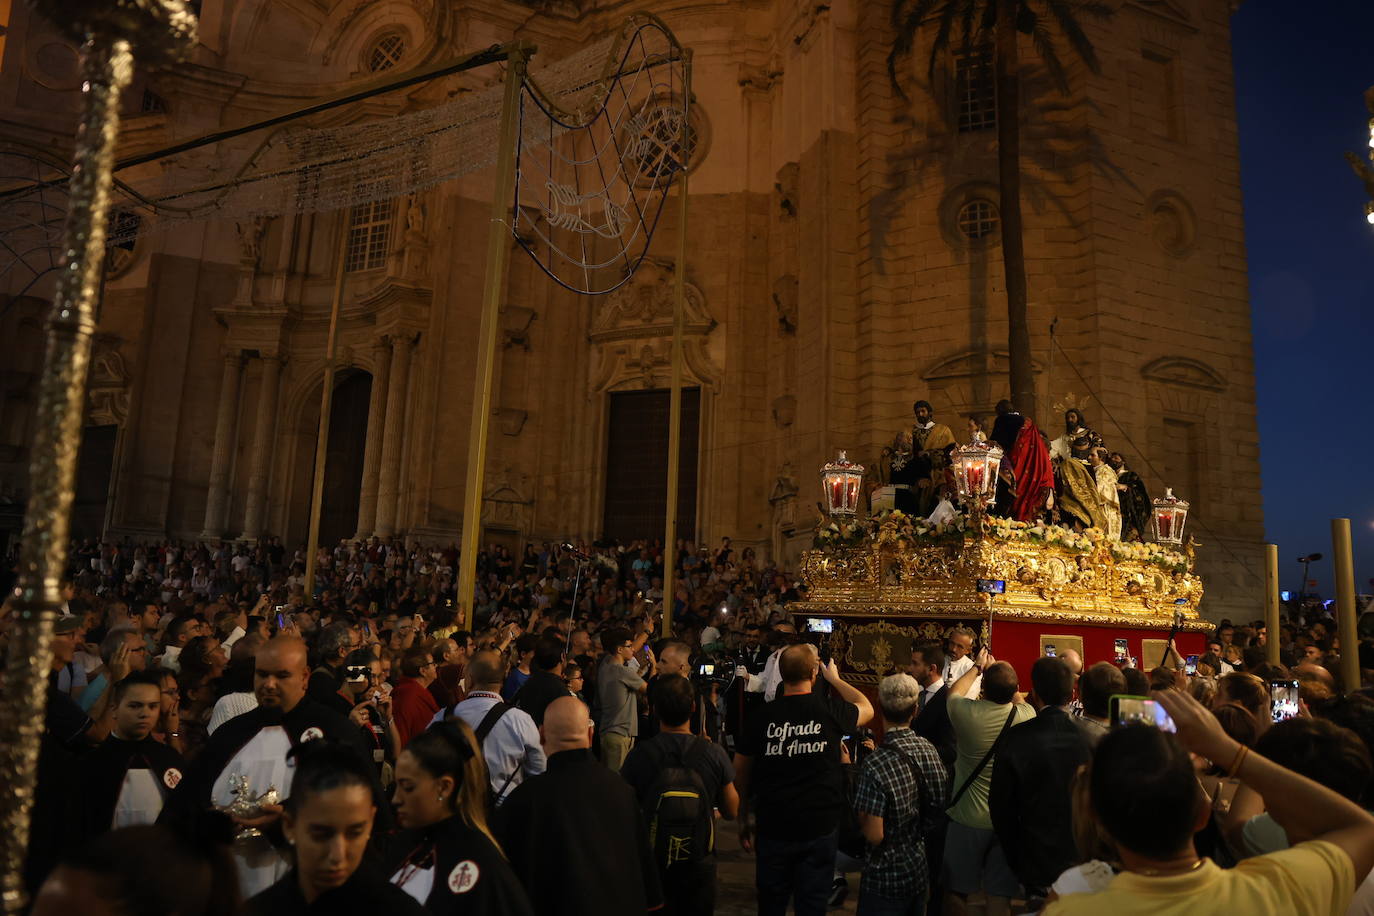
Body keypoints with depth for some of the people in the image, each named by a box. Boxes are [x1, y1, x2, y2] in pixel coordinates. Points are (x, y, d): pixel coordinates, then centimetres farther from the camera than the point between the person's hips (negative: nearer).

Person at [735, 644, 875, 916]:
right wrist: (834, 678, 25)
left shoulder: (762, 716, -8)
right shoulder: (831, 710, -9)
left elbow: (740, 773, 1)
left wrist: (743, 821, 14)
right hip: (820, 828, 0)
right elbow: (866, 709, 14)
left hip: (773, 827, 1)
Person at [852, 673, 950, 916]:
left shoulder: (875, 765, -28)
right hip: (921, 871, 6)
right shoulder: (929, 750, -9)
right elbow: (939, 809, 5)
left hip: (886, 879, -6)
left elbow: (874, 836, -22)